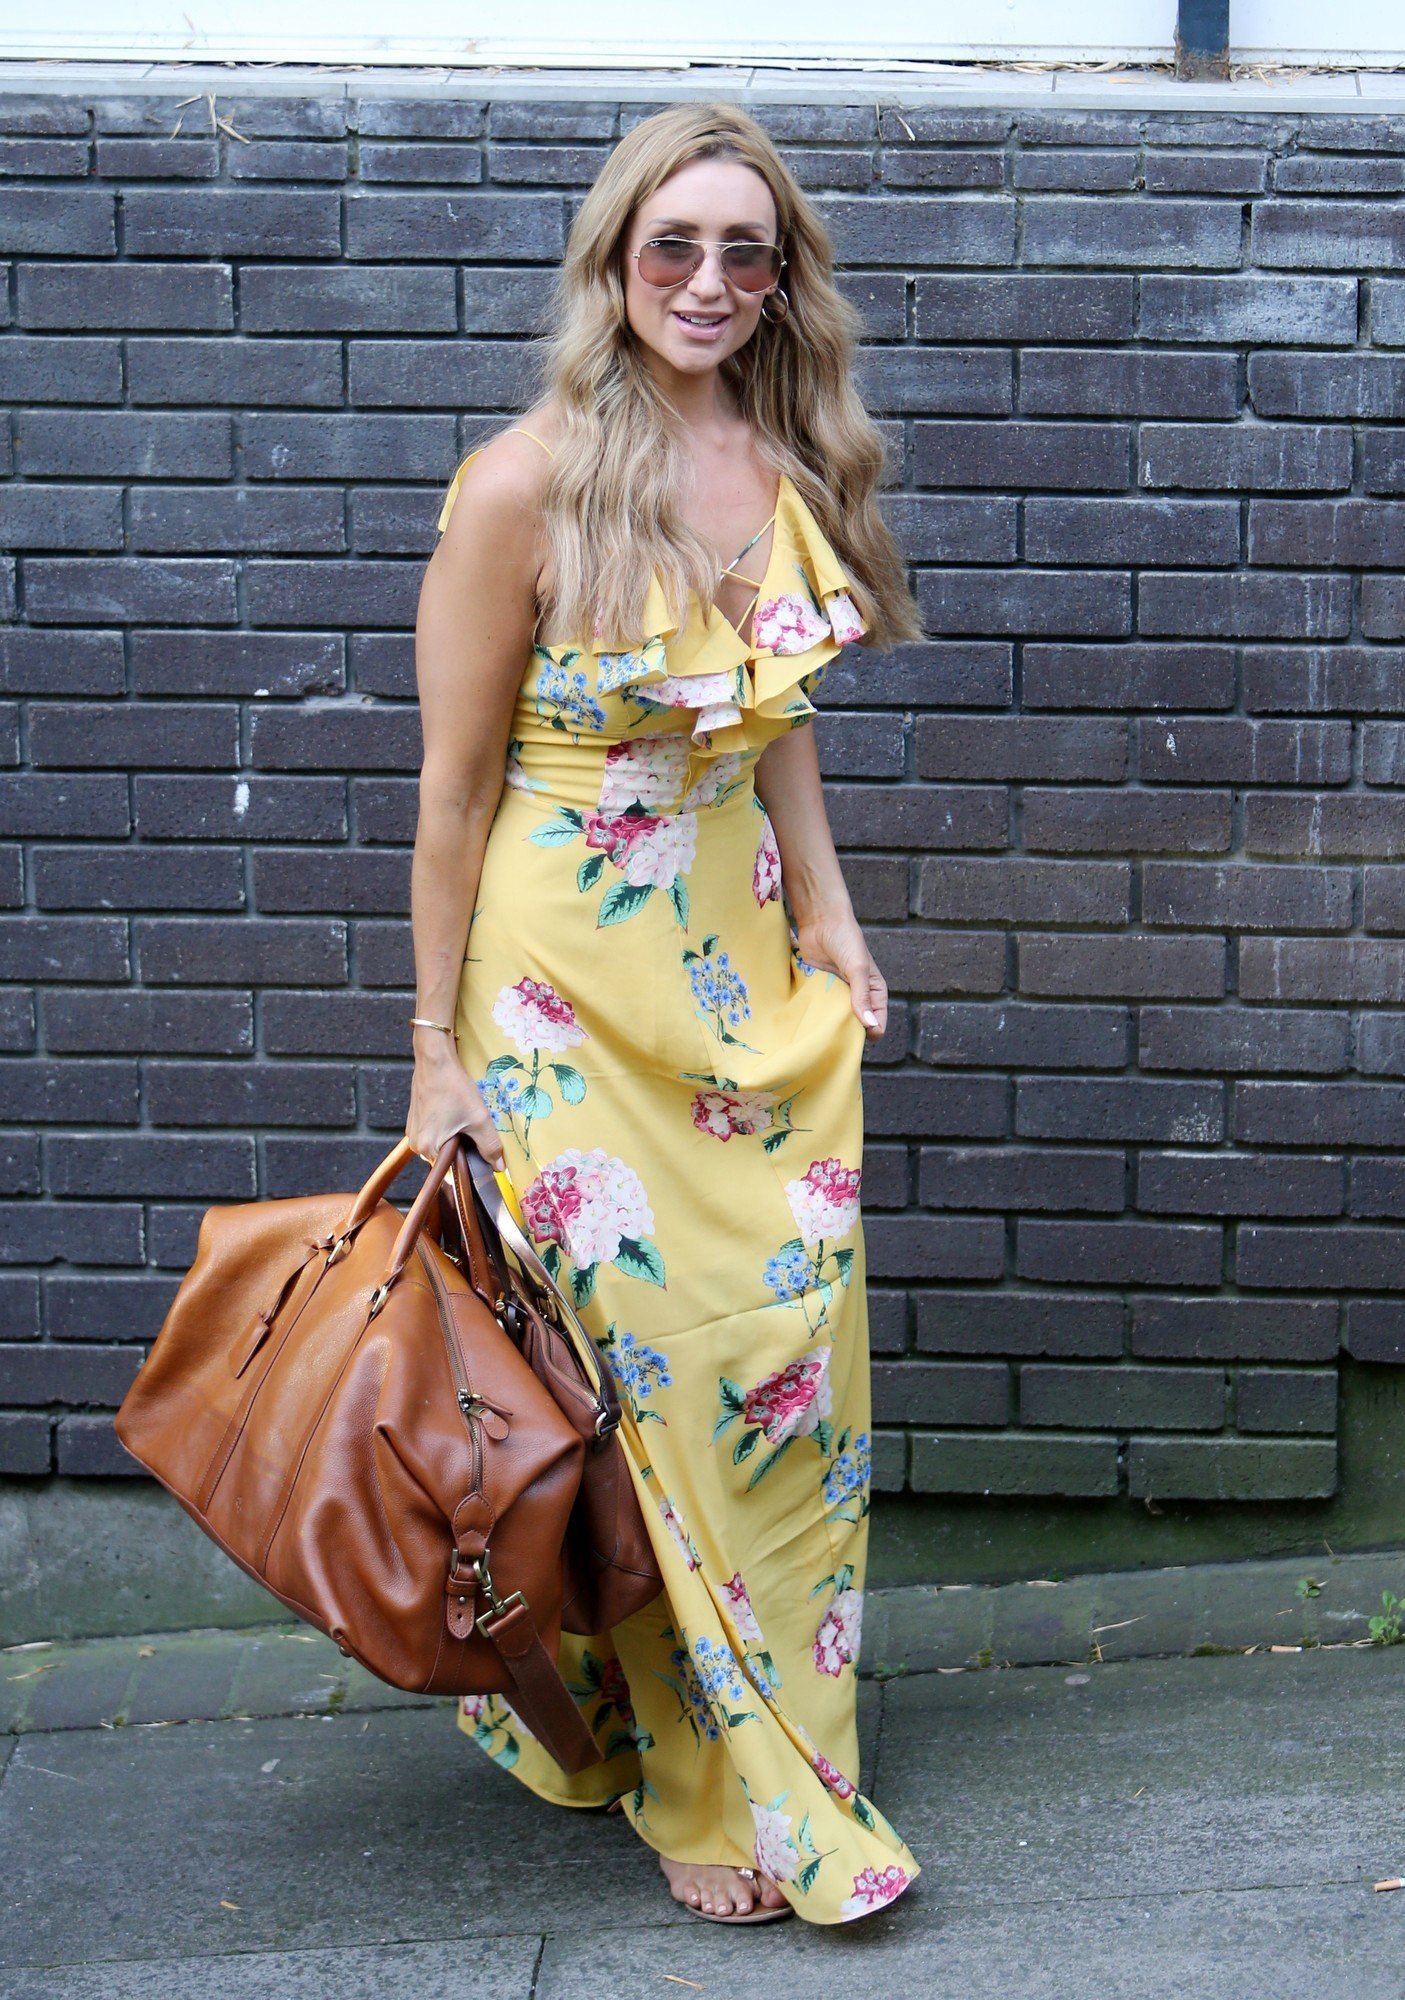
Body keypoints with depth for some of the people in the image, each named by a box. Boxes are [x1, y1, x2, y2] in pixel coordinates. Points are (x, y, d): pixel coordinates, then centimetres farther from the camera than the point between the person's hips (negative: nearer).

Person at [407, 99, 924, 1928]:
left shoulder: (788, 469, 3)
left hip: (748, 971, 6)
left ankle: (773, 1745, 24)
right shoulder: (524, 486, -14)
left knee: (790, 1347, 7)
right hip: (570, 985, -6)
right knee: (640, 1370, 0)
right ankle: (707, 1793, 15)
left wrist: (830, 917, 10)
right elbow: (455, 781, -10)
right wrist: (438, 1050, -8)